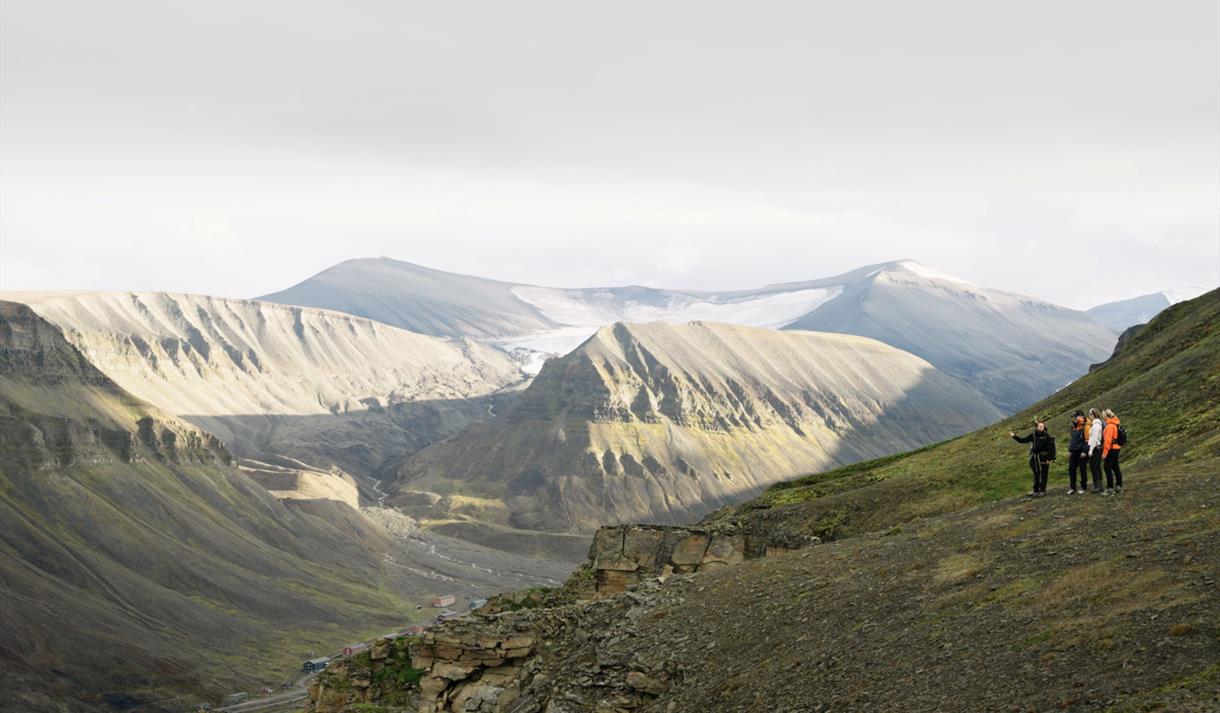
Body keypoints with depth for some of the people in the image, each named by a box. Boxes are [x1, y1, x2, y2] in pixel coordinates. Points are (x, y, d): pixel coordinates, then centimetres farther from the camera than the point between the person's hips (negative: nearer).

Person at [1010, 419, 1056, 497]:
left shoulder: (1047, 436, -8)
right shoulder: (1033, 435, 4)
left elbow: (1051, 447, -8)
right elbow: (1022, 440, 10)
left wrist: (1050, 458, -12)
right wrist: (1014, 436, 1)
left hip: (1044, 459, -4)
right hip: (1035, 458, 4)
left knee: (1043, 475, 1)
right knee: (1036, 475, 11)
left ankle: (1042, 490, 11)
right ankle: (1035, 490, 19)